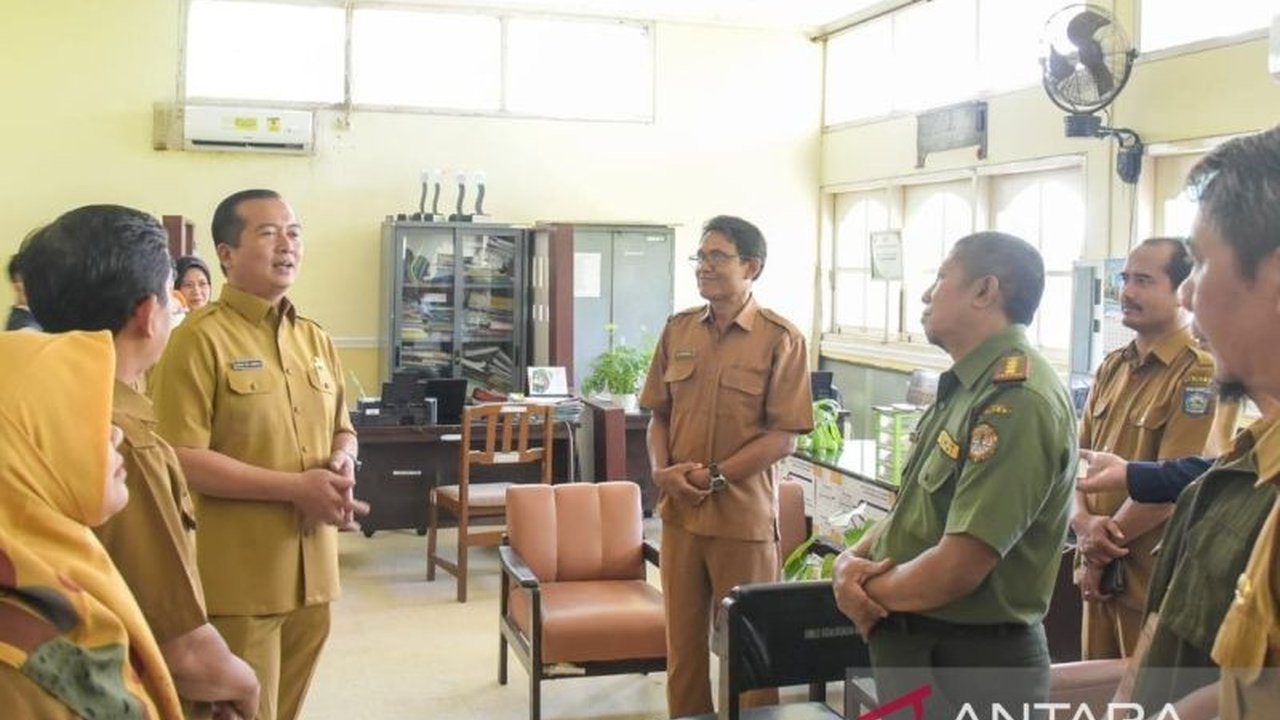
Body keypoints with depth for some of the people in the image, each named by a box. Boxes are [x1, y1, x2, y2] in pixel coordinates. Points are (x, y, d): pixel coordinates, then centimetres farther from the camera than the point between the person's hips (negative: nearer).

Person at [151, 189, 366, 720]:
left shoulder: (316, 340, 12)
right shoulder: (200, 339, -11)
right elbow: (181, 459, -18)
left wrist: (343, 464, -2)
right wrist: (295, 487, -18)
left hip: (312, 571, 7)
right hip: (238, 579, -7)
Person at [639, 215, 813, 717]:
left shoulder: (780, 339, -8)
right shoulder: (678, 329, 7)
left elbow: (783, 435, -11)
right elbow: (659, 413, 12)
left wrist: (715, 476, -15)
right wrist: (662, 469, -6)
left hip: (744, 516, -4)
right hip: (679, 511, 5)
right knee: (682, 640, 13)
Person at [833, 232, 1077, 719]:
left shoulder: (1017, 400, -23)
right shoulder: (966, 388, 11)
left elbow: (957, 569, -27)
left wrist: (868, 592, -10)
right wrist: (854, 558, -6)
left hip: (970, 664, -9)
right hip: (912, 645, 9)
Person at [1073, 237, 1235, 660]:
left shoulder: (1202, 373, -16)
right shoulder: (1113, 367, 10)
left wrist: (1101, 549, -10)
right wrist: (1083, 523, -10)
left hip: (1156, 578, -7)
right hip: (1101, 569, 7)